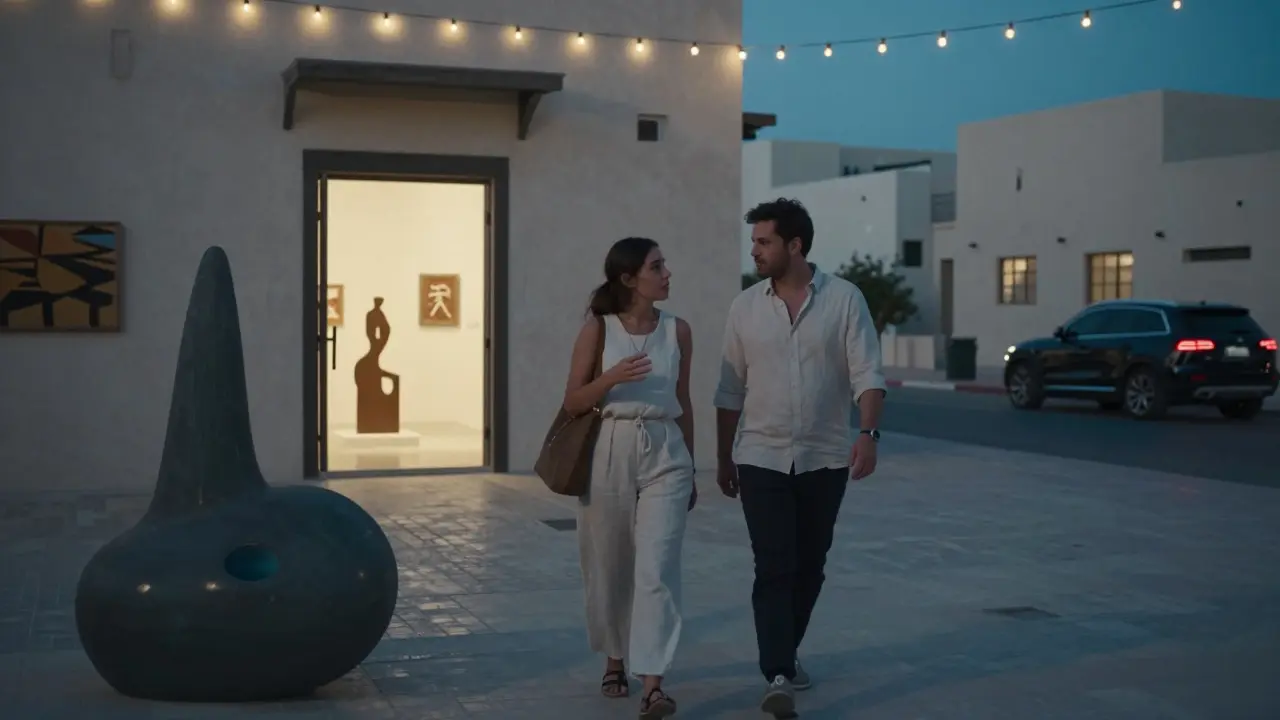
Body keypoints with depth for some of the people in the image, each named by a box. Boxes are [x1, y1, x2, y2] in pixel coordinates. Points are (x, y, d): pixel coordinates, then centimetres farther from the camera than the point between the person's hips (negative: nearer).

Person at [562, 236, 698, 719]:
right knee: (609, 566, 11)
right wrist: (613, 377, -17)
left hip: (665, 454, 1)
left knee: (657, 567, -10)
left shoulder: (677, 331, 6)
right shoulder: (597, 329, -1)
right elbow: (573, 403, 0)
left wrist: (690, 468, 16)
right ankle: (615, 660, 33)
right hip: (610, 453, 0)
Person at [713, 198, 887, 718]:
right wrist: (723, 458, 9)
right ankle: (778, 676, -9)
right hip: (762, 460, 0)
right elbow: (730, 390, 7)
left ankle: (786, 654, 31)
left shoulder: (844, 299, -5)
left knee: (809, 567, 12)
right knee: (774, 569, -8)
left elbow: (866, 374, -8)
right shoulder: (745, 307, 1)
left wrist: (868, 433, -23)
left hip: (825, 459, 0)